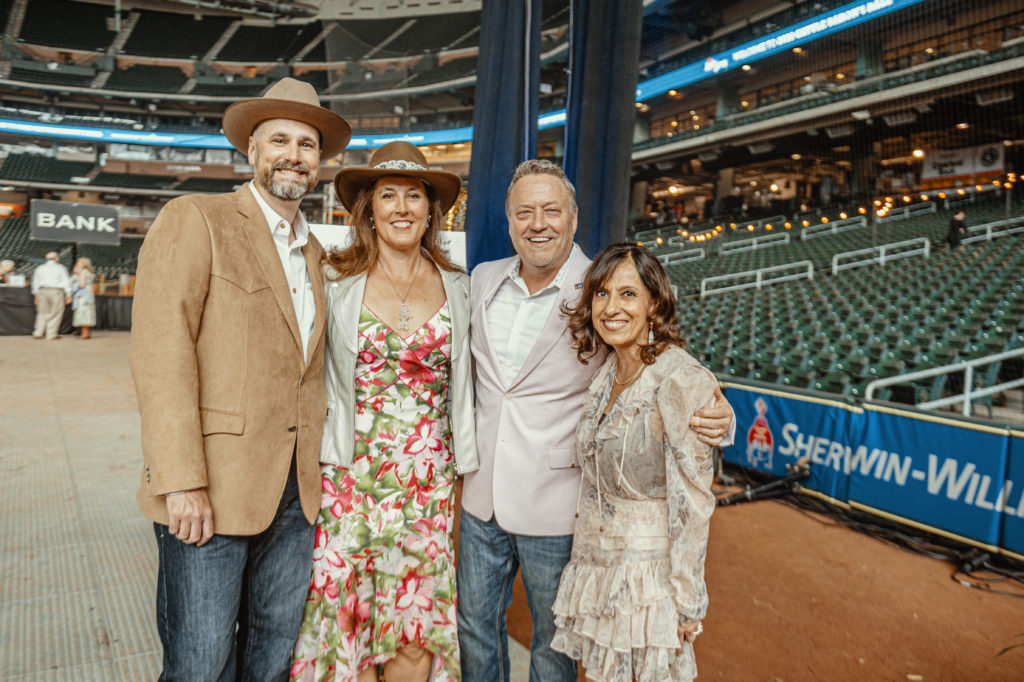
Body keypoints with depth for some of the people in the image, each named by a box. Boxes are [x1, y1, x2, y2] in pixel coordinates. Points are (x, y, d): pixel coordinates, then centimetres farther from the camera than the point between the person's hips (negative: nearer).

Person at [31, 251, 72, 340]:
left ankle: (38, 332, 8)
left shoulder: (40, 268, 13)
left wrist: (36, 295, 19)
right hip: (57, 291, -4)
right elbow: (66, 282, -1)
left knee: (43, 312, 14)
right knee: (55, 313, 1)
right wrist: (68, 295, 1)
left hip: (43, 291, 4)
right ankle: (51, 335, 1)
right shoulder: (61, 268, 2)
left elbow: (35, 283, 14)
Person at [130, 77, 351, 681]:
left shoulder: (313, 252, 16)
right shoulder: (194, 219, -4)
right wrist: (182, 481, -18)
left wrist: (315, 466, 10)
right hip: (212, 488, -6)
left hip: (295, 490, 6)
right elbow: (160, 352, -13)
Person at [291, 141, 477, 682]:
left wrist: (465, 464, 12)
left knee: (415, 616, 8)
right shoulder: (338, 282, -1)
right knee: (344, 611, 4)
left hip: (428, 480, 2)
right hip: (350, 474, -1)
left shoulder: (456, 287, 6)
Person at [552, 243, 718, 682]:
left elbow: (692, 503, -18)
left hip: (649, 572, -7)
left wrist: (686, 602, -15)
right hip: (595, 562, 7)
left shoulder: (682, 381, -20)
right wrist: (585, 560, 13)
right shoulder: (607, 371, 3)